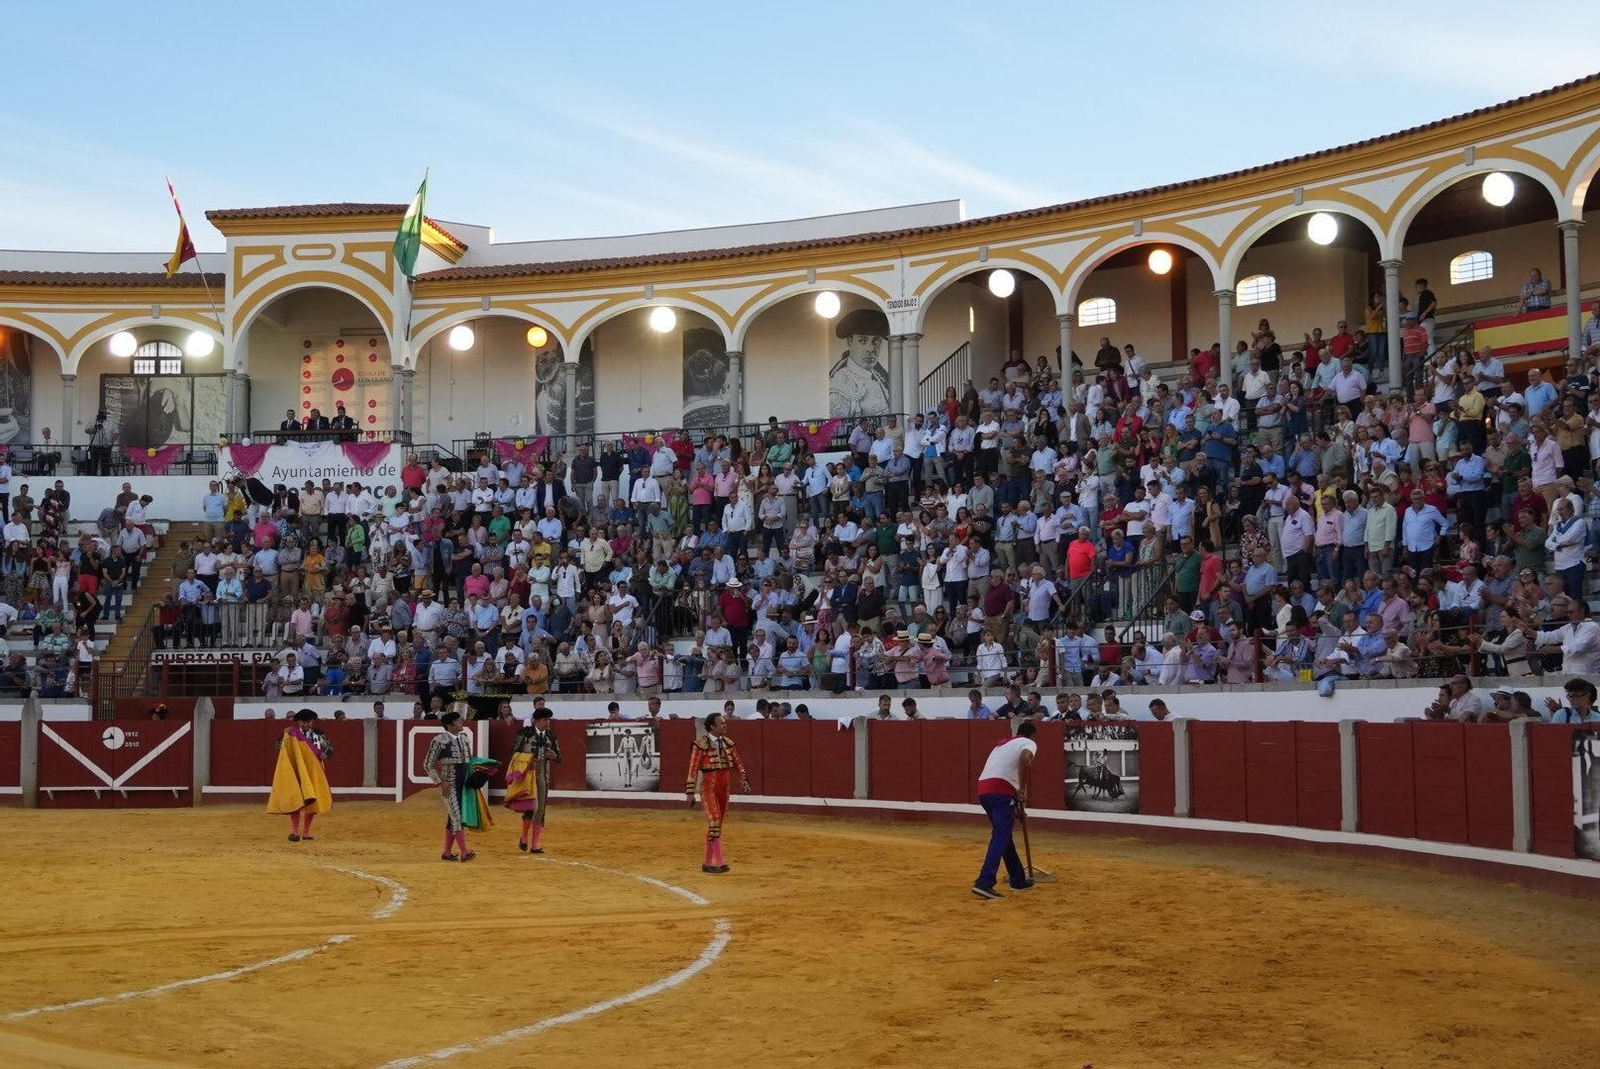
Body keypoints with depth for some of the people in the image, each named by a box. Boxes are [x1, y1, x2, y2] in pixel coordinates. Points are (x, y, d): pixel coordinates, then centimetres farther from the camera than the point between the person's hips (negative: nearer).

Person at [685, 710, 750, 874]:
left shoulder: (727, 743, 8)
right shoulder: (701, 744, -11)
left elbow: (738, 763, 12)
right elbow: (693, 769, -10)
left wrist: (743, 780, -4)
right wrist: (690, 792, -11)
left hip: (723, 788, 7)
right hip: (708, 787, -7)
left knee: (718, 824, 9)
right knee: (713, 821, -17)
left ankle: (708, 863, 17)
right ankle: (720, 861, -20)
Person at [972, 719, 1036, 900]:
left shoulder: (1003, 744, 32)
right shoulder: (1029, 743, 8)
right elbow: (1025, 759, -16)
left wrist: (1017, 797, 40)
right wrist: (1022, 792, -11)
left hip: (982, 789, 8)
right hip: (1001, 791, -8)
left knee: (1002, 834, 20)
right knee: (1000, 837, -11)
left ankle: (1018, 880, 30)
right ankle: (984, 884, -24)